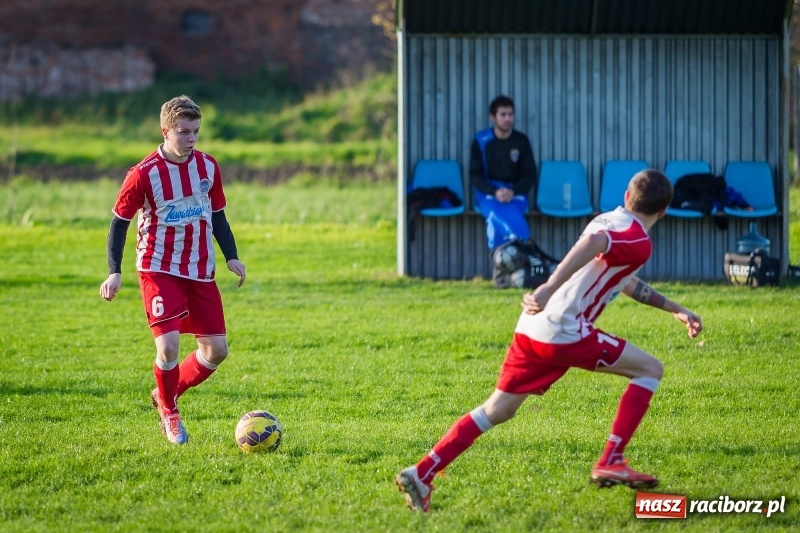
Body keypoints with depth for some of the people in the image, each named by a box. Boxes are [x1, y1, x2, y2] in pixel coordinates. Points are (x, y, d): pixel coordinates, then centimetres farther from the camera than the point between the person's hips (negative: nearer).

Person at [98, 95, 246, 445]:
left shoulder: (208, 167, 3)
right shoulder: (145, 174, -13)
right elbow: (119, 222, -5)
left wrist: (231, 257, 6)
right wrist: (114, 272, -12)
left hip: (201, 271, 5)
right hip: (160, 270, -5)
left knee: (216, 350, 2)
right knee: (168, 345, -17)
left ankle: (167, 393, 26)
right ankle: (169, 413, 9)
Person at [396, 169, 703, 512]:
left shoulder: (608, 220, 23)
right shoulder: (639, 242, -6)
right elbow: (592, 243, -27)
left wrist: (674, 309, 42)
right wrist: (550, 289, -38)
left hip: (532, 328, 8)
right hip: (565, 333, -8)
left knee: (496, 411, 14)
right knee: (650, 369, 5)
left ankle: (422, 473, 7)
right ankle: (611, 462, 1)